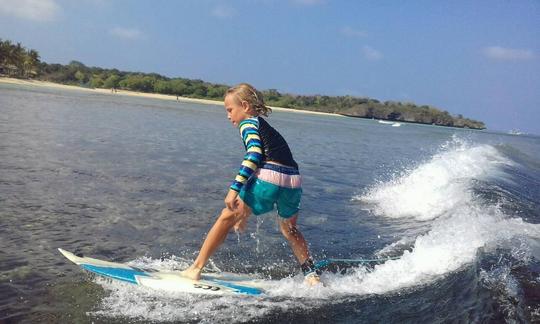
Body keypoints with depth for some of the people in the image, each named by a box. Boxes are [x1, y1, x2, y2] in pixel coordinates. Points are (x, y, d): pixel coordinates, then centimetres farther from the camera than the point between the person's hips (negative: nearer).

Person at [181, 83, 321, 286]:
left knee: (226, 218, 9)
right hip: (294, 181, 7)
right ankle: (311, 275, 28)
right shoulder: (268, 129, 33)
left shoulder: (248, 123, 9)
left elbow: (254, 154, -11)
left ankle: (196, 269, 12)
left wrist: (235, 188, -17)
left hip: (268, 177, -7)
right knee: (289, 229, 31)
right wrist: (245, 212, 42)